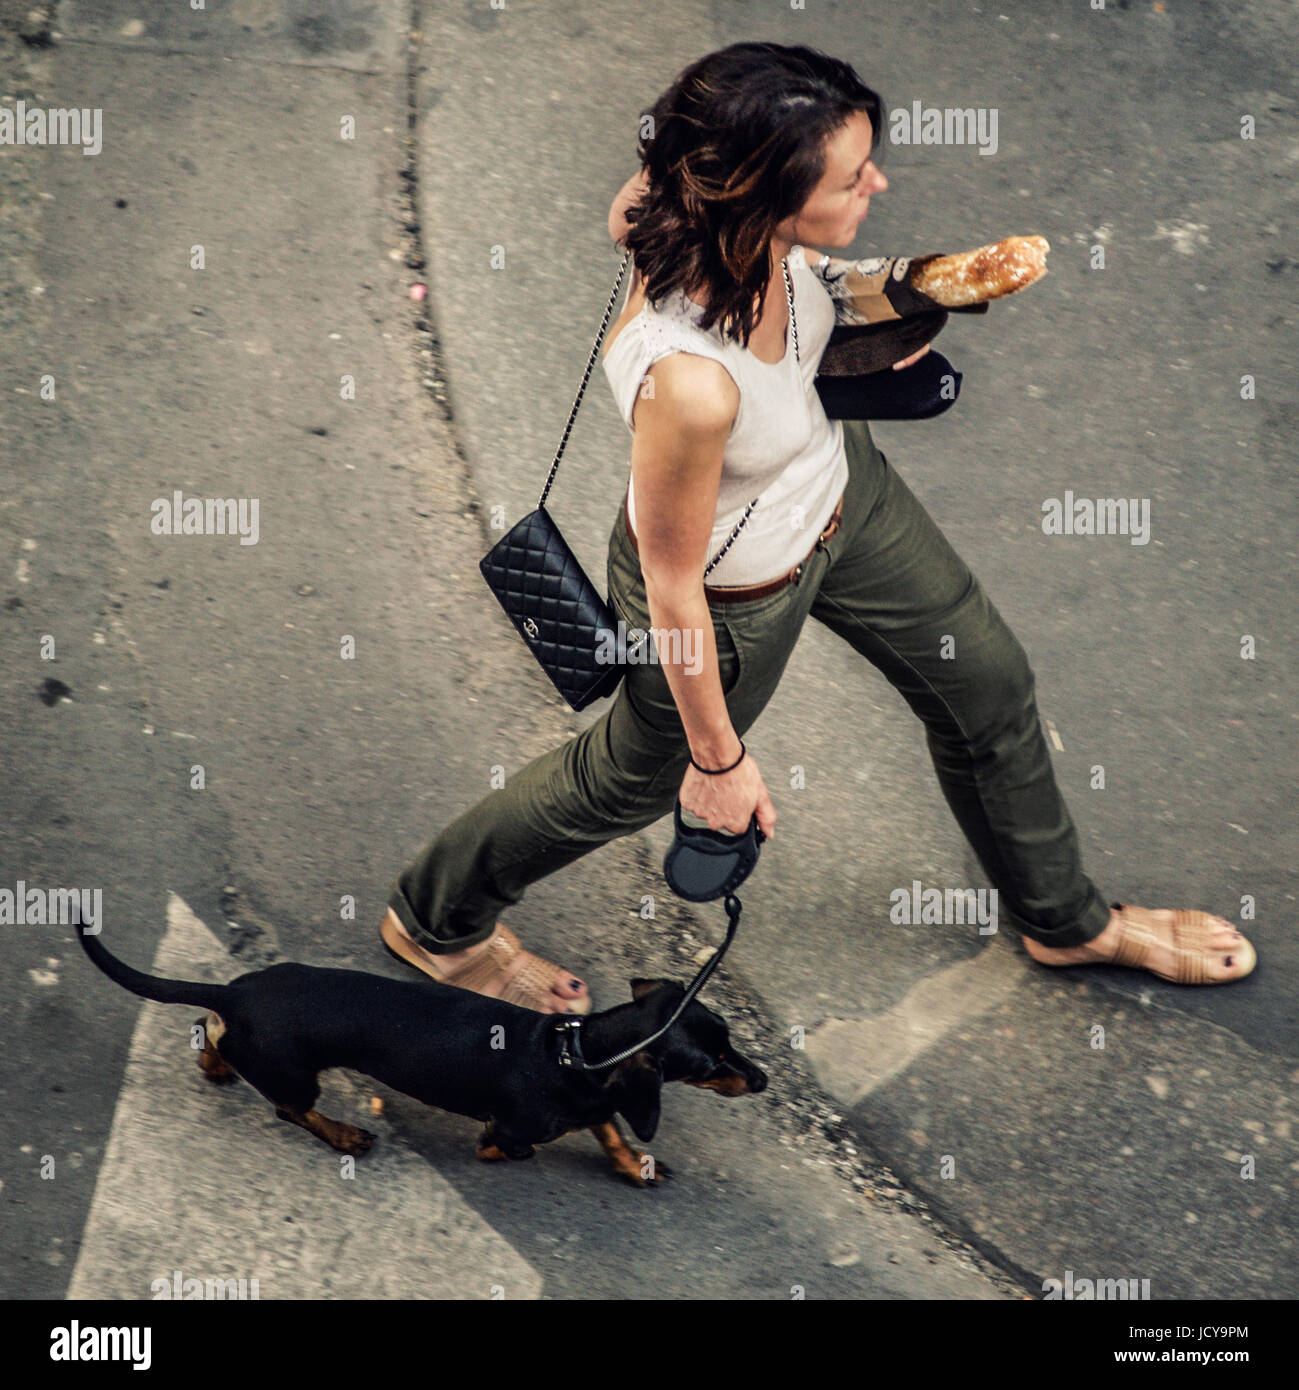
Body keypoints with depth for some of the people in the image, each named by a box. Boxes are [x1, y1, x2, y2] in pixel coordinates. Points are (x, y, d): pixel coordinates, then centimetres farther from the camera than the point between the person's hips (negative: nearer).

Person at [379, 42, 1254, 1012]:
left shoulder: (715, 209, -27)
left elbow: (627, 211, 0)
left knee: (988, 682, 23)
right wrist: (717, 756, -12)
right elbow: (672, 587, -29)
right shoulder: (686, 381, -46)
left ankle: (1066, 921, 52)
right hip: (736, 591, -7)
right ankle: (438, 920, 53)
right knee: (635, 778, 22)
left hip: (838, 485, 7)